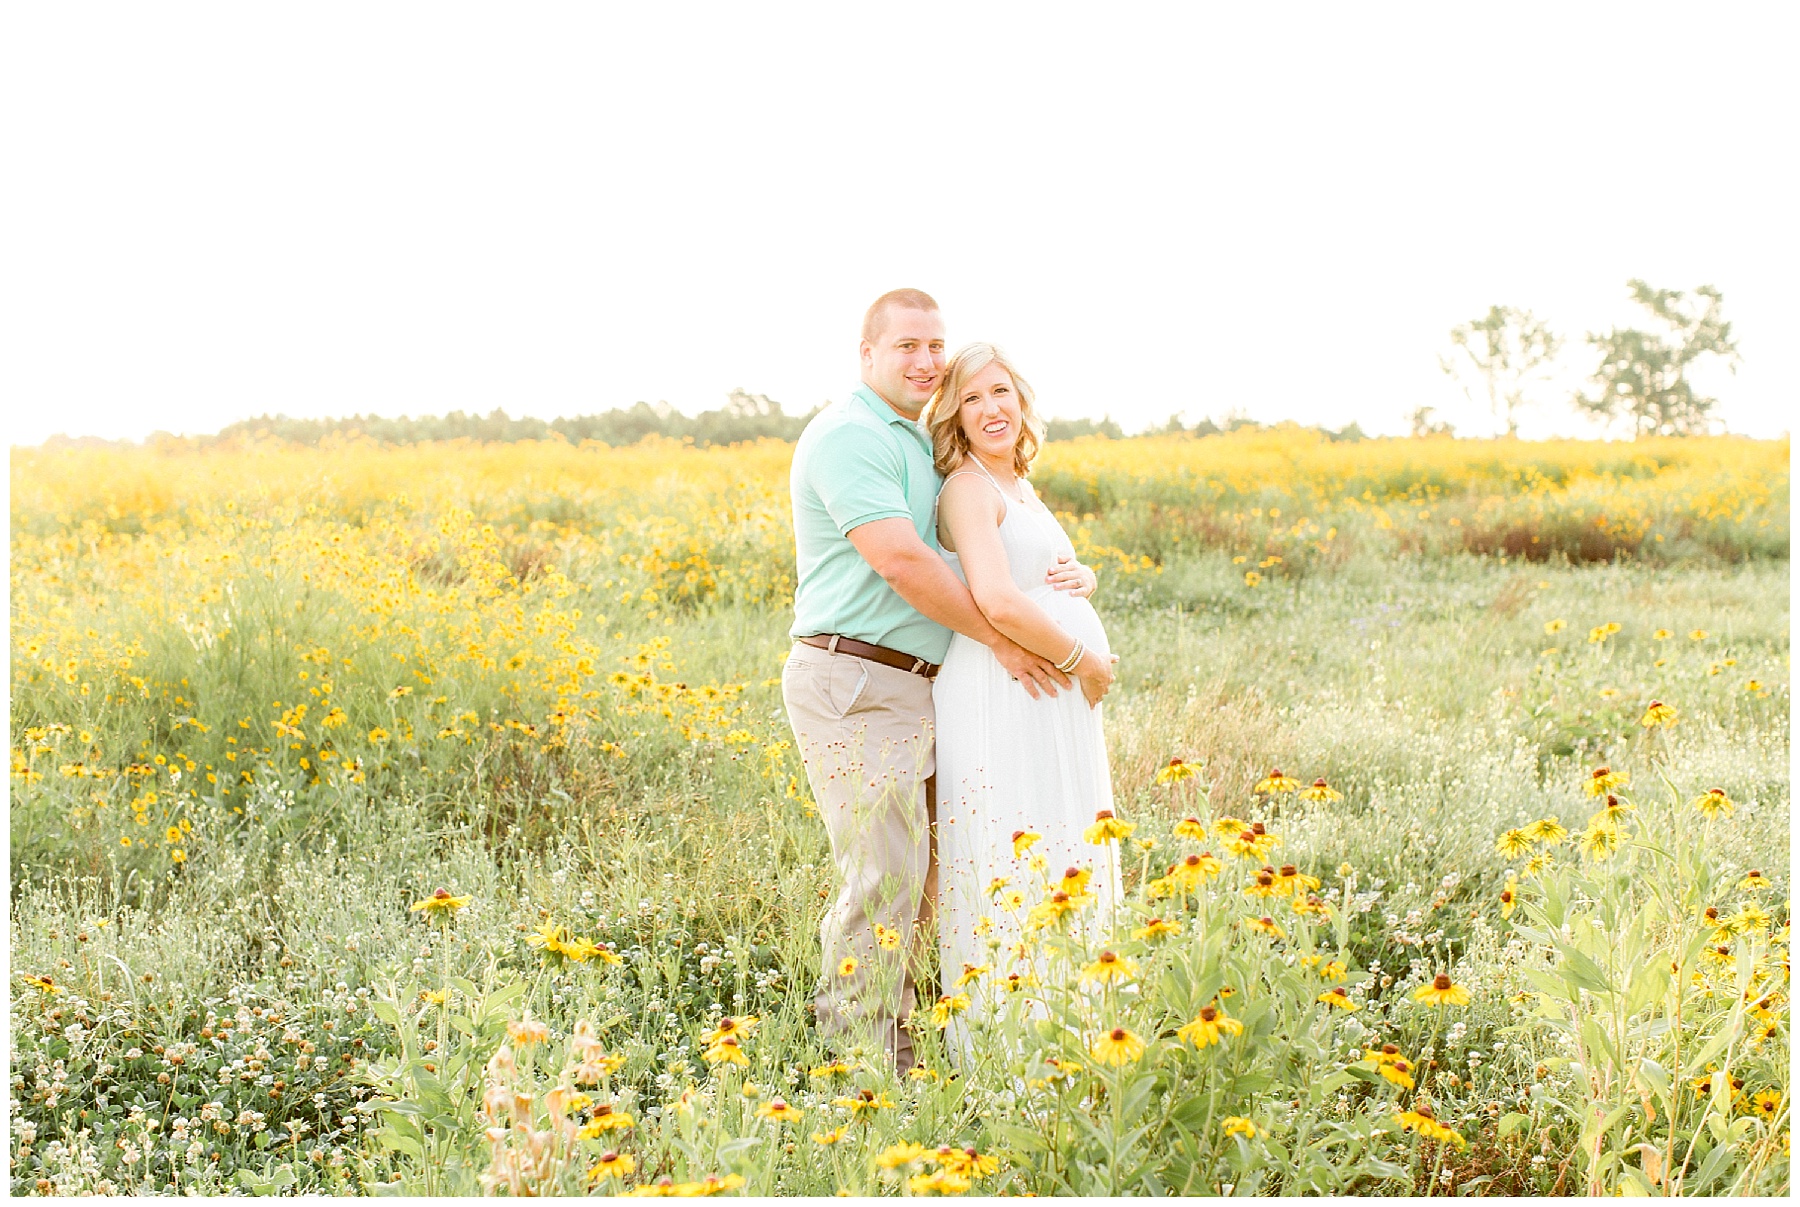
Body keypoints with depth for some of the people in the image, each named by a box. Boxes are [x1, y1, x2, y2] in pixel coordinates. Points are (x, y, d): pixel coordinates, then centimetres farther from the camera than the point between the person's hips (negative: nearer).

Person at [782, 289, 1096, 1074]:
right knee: (884, 876, -12)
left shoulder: (920, 447, 23)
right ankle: (855, 1061, -4)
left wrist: (1066, 575, 1)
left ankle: (889, 1035, 20)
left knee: (924, 872, 11)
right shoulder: (849, 436, -10)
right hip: (854, 687, -10)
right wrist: (997, 640, -12)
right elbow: (899, 561, -20)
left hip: (910, 689, 10)